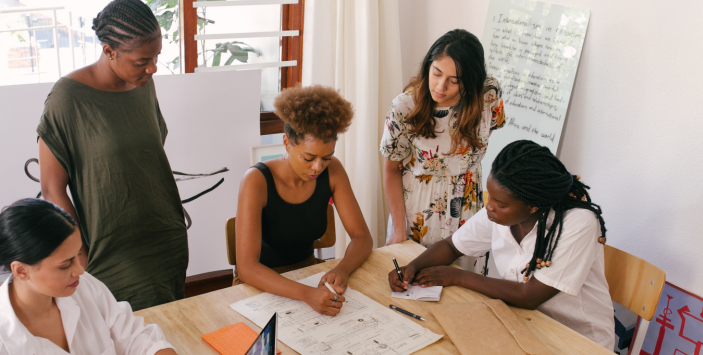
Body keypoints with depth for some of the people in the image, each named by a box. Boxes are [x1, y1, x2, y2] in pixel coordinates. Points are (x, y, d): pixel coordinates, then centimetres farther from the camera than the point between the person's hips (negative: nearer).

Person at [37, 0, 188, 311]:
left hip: (169, 246, 6)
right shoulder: (69, 97, -15)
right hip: (115, 259, -5)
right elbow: (53, 190, -11)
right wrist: (83, 261, -11)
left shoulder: (144, 84, 3)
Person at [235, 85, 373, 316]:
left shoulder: (332, 171, -9)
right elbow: (247, 267, -31)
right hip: (262, 284, -4)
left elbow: (362, 236, -6)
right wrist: (307, 294, -45)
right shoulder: (257, 181, -24)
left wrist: (342, 270, -28)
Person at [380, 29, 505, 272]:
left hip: (466, 210, 2)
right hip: (415, 212, -2)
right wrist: (399, 230, -10)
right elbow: (392, 170, -10)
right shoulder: (404, 108, -22)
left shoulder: (489, 94, -18)